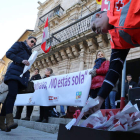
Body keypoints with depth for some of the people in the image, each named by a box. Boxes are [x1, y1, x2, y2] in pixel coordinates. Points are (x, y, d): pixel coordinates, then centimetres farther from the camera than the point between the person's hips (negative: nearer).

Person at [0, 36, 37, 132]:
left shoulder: (29, 53, 28)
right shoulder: (19, 45, 10)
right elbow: (9, 54, -3)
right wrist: (21, 60, -13)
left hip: (22, 75, 7)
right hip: (14, 72, -6)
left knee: (11, 96, 0)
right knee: (12, 93, -24)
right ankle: (9, 120, -37)